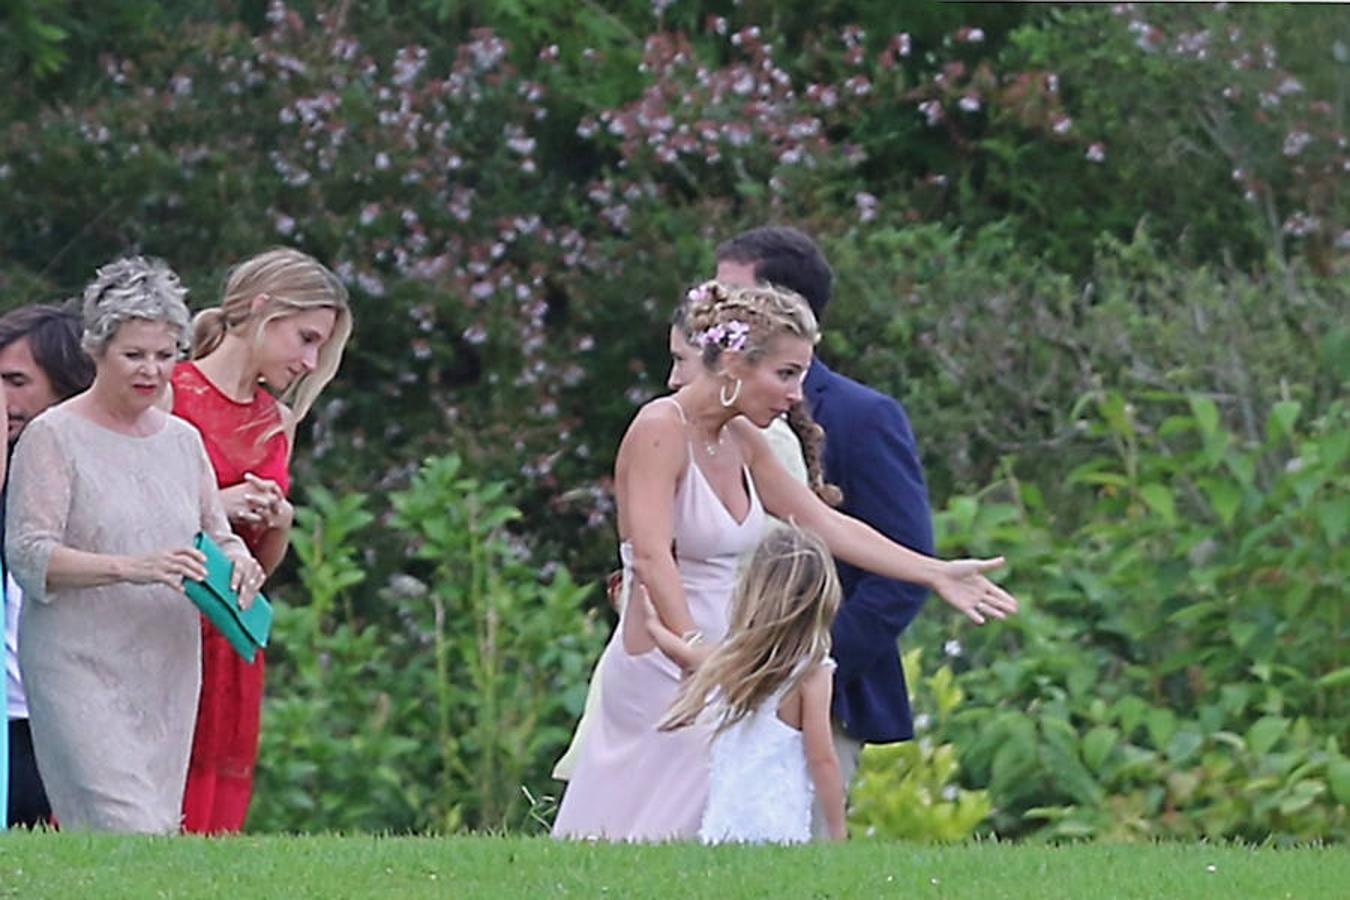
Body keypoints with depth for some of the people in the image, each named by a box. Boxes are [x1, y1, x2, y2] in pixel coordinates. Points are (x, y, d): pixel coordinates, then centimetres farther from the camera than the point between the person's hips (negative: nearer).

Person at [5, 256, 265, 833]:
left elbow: (217, 536, 20)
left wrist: (238, 563, -6)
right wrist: (132, 568, -25)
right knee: (126, 835, -18)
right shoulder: (53, 438, -4)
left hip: (167, 676, 6)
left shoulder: (182, 440, 14)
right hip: (80, 671, -6)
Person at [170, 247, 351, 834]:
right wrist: (208, 508, -13)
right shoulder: (170, 396, -3)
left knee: (213, 807, 1)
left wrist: (278, 526, 4)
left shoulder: (275, 424, 17)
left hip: (230, 649, 6)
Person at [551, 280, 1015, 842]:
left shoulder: (741, 441, 12)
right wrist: (696, 654, -37)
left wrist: (937, 575, 18)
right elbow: (652, 558, -26)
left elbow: (824, 523, 19)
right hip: (661, 669, -8)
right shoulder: (660, 430, -14)